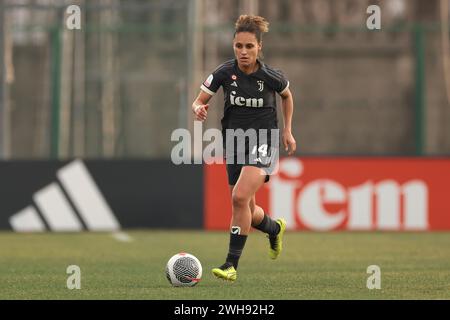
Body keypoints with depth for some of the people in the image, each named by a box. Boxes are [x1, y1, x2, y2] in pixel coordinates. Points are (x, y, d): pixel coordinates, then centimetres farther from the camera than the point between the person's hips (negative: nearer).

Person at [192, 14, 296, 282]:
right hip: (235, 143, 4)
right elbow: (199, 101, -3)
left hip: (263, 142, -4)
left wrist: (288, 131, 8)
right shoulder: (225, 72, -9)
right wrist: (199, 109, -26)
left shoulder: (270, 76, -13)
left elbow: (287, 95, 10)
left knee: (240, 197, -24)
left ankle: (232, 265, -18)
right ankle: (275, 228, 48)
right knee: (248, 211, 12)